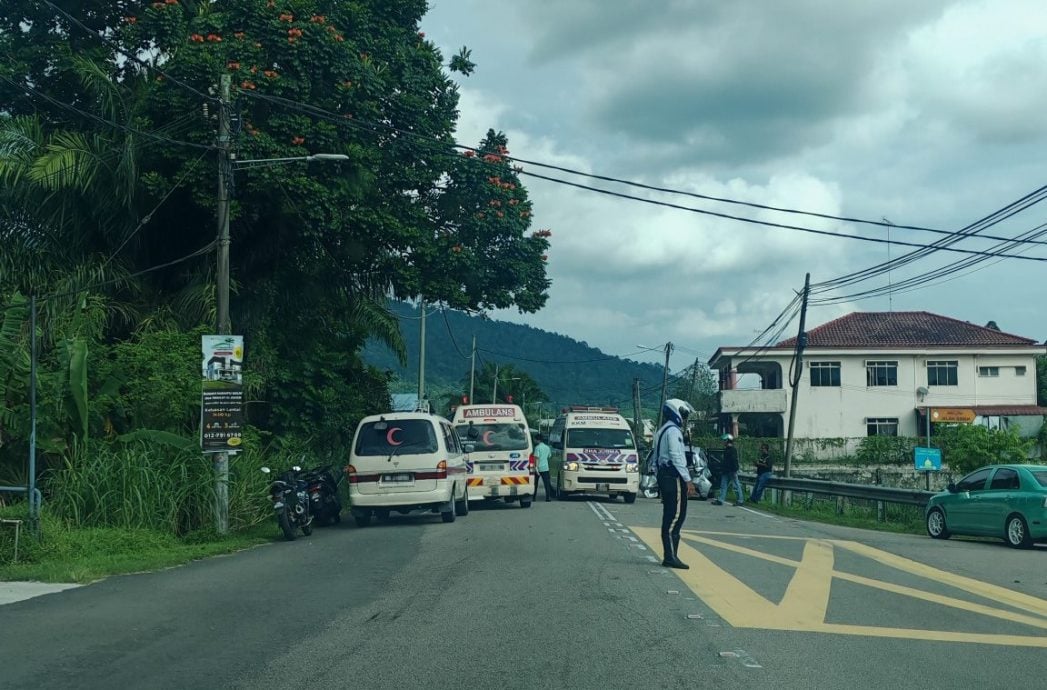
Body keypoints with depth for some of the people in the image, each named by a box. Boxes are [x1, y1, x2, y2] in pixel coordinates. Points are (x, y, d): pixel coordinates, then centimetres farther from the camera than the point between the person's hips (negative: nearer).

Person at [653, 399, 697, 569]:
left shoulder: (663, 431, 21)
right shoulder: (673, 431, -11)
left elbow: (656, 459, 22)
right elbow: (677, 458, -18)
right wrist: (688, 480, -17)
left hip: (665, 476, 10)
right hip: (674, 477, -10)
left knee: (670, 517, 10)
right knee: (676, 516, -11)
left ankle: (670, 556, 12)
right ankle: (671, 556, -14)